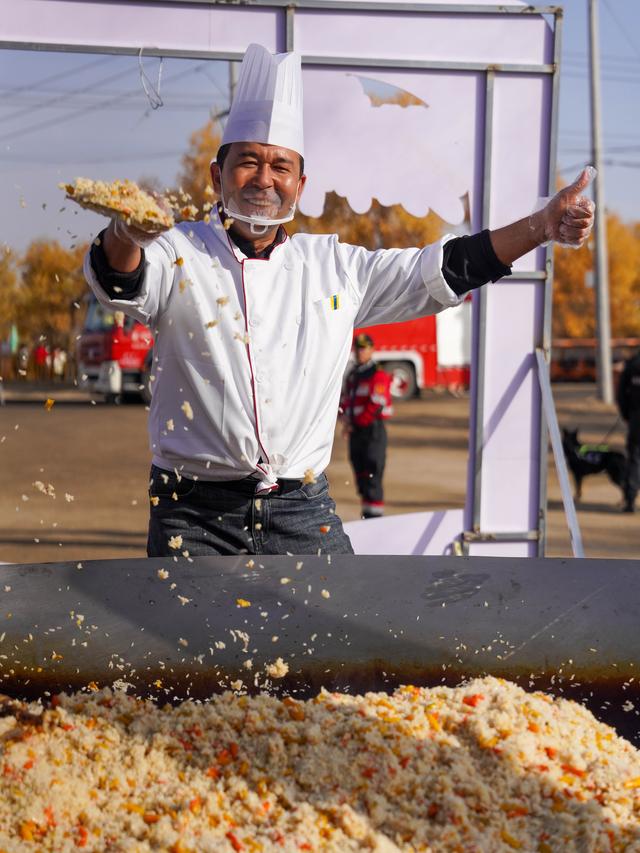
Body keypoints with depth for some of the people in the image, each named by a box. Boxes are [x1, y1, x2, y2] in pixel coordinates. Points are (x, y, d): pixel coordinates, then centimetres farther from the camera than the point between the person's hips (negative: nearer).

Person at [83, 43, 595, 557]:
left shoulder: (335, 266, 12)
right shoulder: (180, 253, 1)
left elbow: (442, 271, 16)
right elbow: (120, 283, -19)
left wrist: (543, 226, 7)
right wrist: (126, 237, -44)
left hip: (303, 514, 3)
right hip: (196, 515, -2)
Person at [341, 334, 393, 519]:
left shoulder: (378, 375, -8)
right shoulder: (352, 376, 19)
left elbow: (376, 404, -16)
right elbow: (346, 401, 23)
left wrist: (356, 423, -10)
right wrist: (346, 419, 2)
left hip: (372, 429, -8)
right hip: (356, 433, 8)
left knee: (372, 475, -12)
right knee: (360, 474, 10)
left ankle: (375, 514, -12)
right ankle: (366, 514, 17)